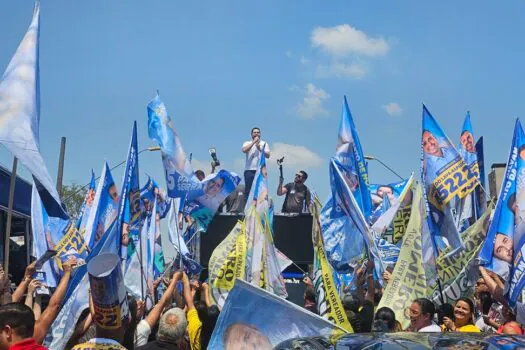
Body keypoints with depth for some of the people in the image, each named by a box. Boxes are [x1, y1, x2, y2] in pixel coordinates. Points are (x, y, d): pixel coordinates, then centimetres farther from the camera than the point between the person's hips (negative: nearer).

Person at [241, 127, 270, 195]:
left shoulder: (264, 143, 14)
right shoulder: (247, 143, 13)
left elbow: (268, 155, 1)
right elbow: (244, 150, -10)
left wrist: (260, 149, -12)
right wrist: (254, 142, -8)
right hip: (249, 170, 0)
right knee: (249, 189, -3)